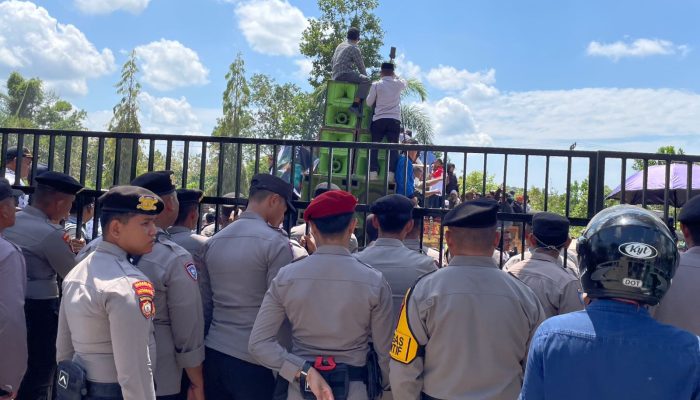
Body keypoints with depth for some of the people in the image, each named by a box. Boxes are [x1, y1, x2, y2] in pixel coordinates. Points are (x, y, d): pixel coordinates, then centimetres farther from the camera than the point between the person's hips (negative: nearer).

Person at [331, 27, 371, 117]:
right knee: (366, 81, -23)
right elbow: (360, 66, -4)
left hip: (335, 76, 10)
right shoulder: (354, 48, -5)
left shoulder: (340, 46, 22)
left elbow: (332, 62, 27)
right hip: (344, 74, -10)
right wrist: (365, 76, 9)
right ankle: (355, 105, -33)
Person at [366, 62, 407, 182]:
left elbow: (369, 103, 5)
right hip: (394, 120, 1)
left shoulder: (376, 85, -3)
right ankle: (391, 173, -9)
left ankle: (373, 172, -4)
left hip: (379, 120, -1)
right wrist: (394, 75, 32)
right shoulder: (398, 84, 3)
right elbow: (405, 82, 29)